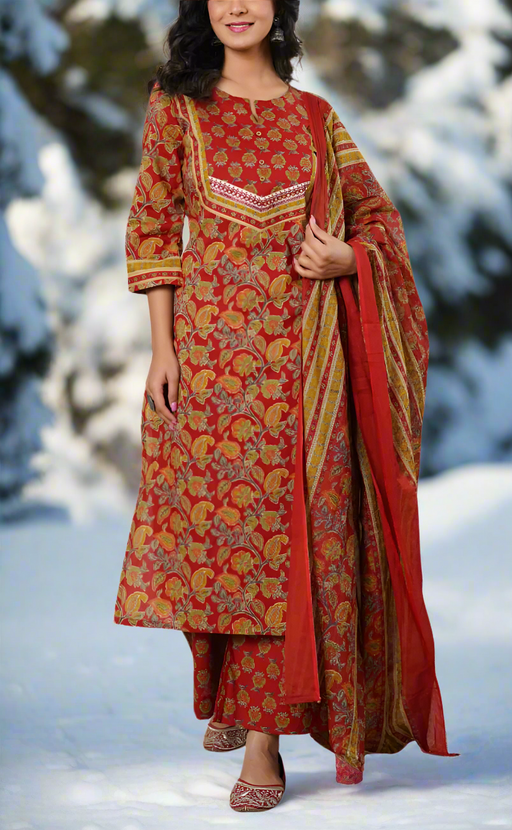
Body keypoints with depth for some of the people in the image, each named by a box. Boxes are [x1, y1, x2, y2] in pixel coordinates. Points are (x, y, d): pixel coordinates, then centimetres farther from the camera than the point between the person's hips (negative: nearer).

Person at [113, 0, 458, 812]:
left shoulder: (314, 116, 10)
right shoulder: (177, 106, 6)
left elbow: (379, 217, 16)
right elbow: (153, 228, 2)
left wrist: (346, 258, -6)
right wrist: (161, 347, -5)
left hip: (298, 346, 1)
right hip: (209, 338, -1)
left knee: (287, 522, -5)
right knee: (211, 510, 2)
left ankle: (264, 736, -5)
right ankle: (228, 697, 24)